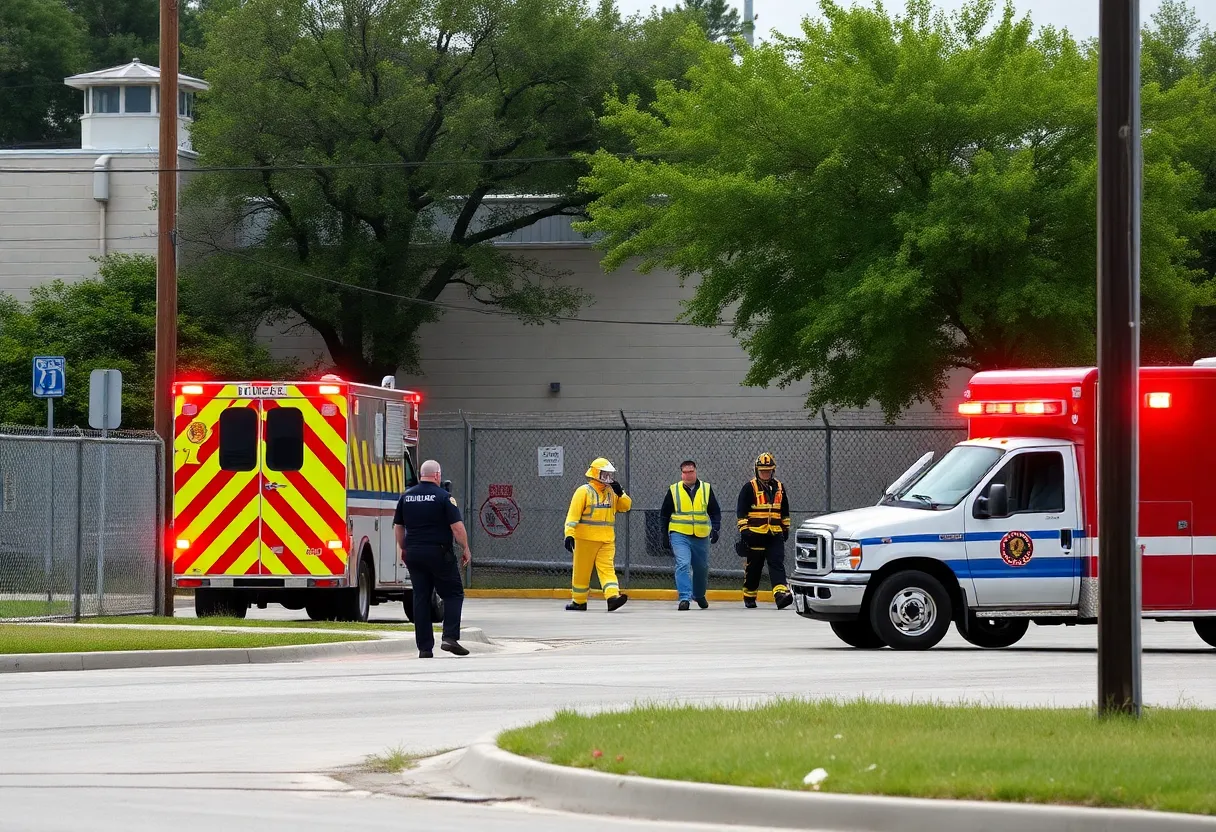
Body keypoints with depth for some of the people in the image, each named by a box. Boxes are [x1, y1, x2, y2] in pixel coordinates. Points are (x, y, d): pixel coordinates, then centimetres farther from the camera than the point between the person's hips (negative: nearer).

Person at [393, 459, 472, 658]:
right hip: (439, 552, -5)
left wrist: (403, 549, 28)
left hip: (413, 553, 5)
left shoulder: (406, 497, 8)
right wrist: (465, 549, 0)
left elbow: (398, 526, 15)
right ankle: (450, 637, -11)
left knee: (421, 598, 7)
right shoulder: (443, 497, -8)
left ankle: (425, 647, 4)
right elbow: (457, 526, -12)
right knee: (453, 594, 5)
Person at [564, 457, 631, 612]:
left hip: (607, 539, 4)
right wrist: (569, 534, -20)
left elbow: (625, 506, 13)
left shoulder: (611, 492, 13)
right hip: (586, 539, -4)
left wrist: (620, 493, -5)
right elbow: (573, 514, -11)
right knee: (582, 570, 4)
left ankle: (613, 596, -23)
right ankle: (578, 601, 16)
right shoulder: (583, 491, -5)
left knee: (607, 567, -9)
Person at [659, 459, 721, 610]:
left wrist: (715, 529, -6)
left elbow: (715, 512, 9)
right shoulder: (674, 490, 2)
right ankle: (684, 598, -21)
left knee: (701, 568, 13)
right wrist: (665, 535, 5)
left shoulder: (706, 489, 5)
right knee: (683, 564, -19)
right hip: (679, 534, -2)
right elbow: (664, 514, 9)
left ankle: (699, 595, 37)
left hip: (701, 536, 2)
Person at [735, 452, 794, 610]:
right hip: (755, 534, -3)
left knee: (777, 564, -11)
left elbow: (784, 511, 23)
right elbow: (741, 511, -4)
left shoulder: (779, 488, 13)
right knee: (754, 566, 5)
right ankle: (749, 596, 20)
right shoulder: (749, 488, -1)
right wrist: (743, 530, -11)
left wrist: (786, 528, 22)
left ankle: (781, 593, -24)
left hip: (775, 534, 3)